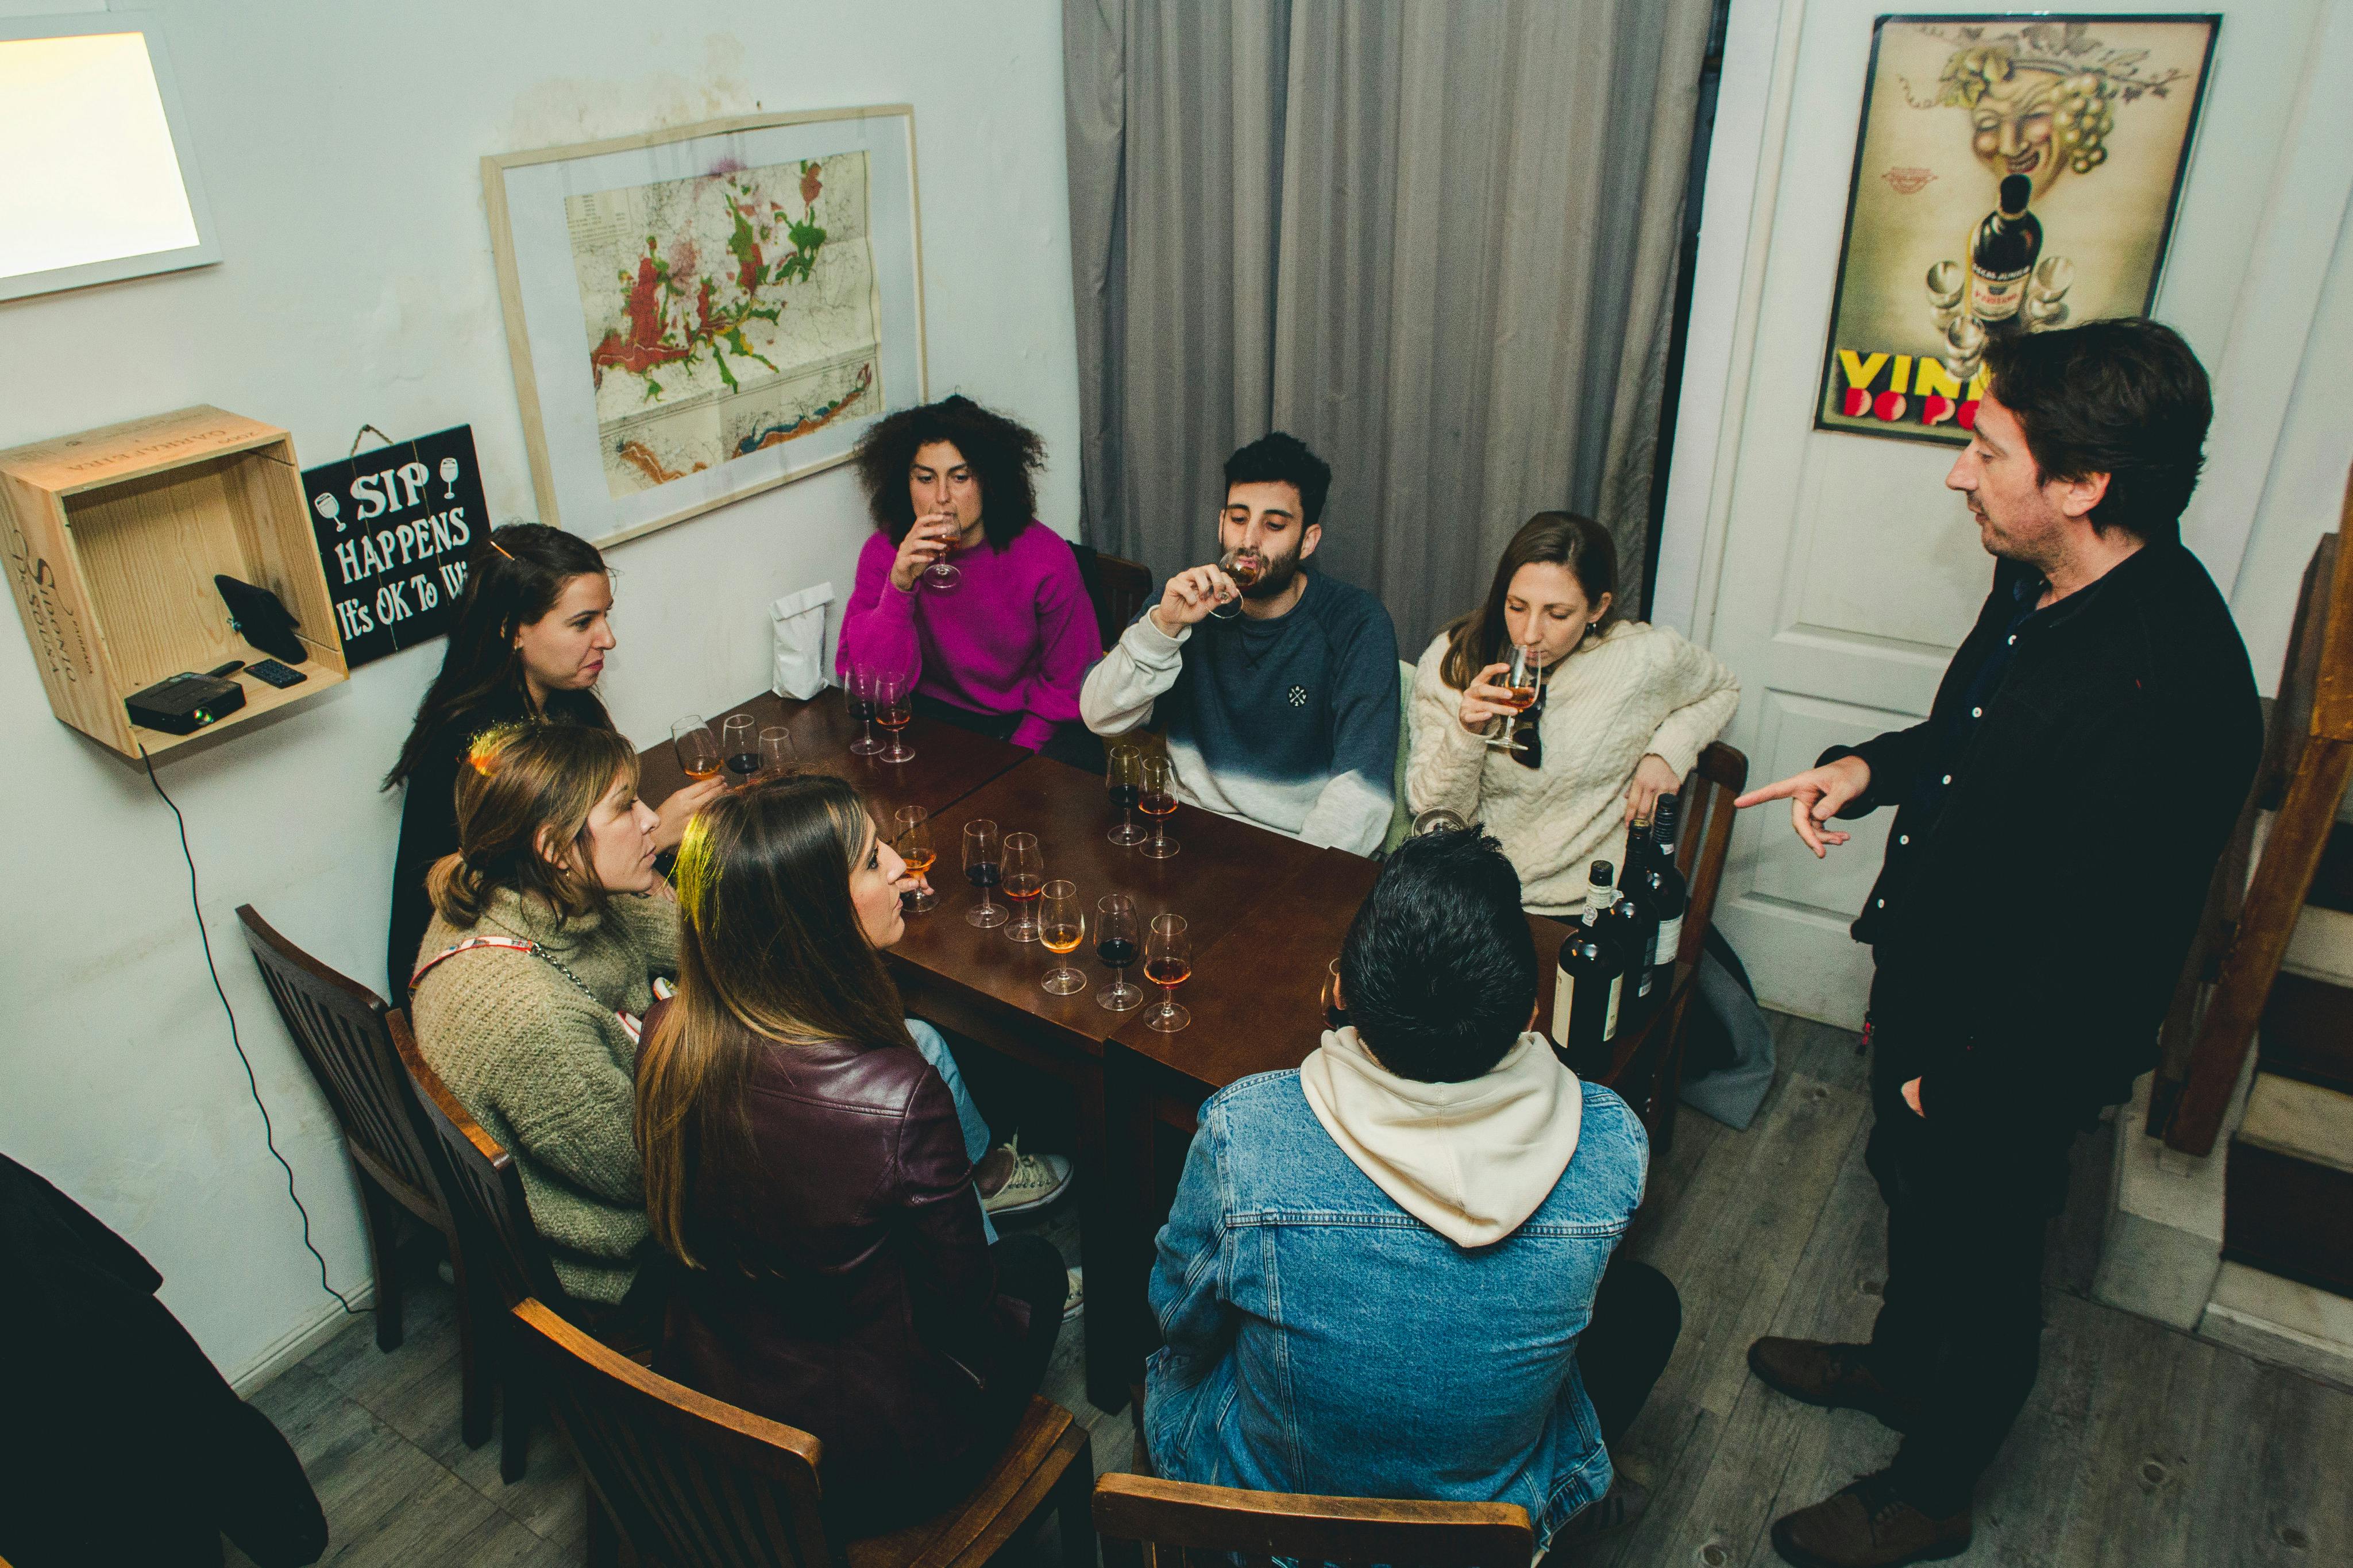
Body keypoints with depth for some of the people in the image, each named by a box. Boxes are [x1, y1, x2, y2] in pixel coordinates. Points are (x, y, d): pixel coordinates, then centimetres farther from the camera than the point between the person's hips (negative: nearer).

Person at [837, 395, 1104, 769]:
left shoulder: (1046, 556, -14)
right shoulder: (885, 552, -11)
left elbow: (1068, 679, -3)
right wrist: (899, 584, -31)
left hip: (1030, 719, 0)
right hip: (936, 713, 0)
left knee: (1077, 762, -28)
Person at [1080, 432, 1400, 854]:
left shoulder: (1356, 623, -8)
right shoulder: (1188, 598, 2)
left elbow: (1361, 789, -16)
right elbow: (1102, 718, -5)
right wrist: (1163, 625, -19)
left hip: (1292, 849, -2)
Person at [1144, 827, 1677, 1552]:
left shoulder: (1242, 1136, -33)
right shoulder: (1611, 1146, -29)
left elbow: (1183, 1318, -12)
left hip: (1263, 1511, 0)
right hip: (1499, 1521, 1)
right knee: (1646, 1299, 25)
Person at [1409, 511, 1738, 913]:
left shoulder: (1646, 658, -6)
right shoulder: (1452, 659, -6)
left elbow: (1721, 688, 19)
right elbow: (1433, 810, -4)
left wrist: (1667, 753, 0)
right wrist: (1466, 732, -22)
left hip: (1587, 910, 0)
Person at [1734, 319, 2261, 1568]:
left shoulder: (2165, 691, -35)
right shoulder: (2045, 585, -7)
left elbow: (2103, 953, -29)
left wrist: (1962, 1076, -18)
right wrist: (1871, 768, -4)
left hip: (2009, 1062, -8)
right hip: (1932, 986, 8)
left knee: (1981, 1264, 16)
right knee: (1911, 1192, 30)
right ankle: (1898, 1362, 58)